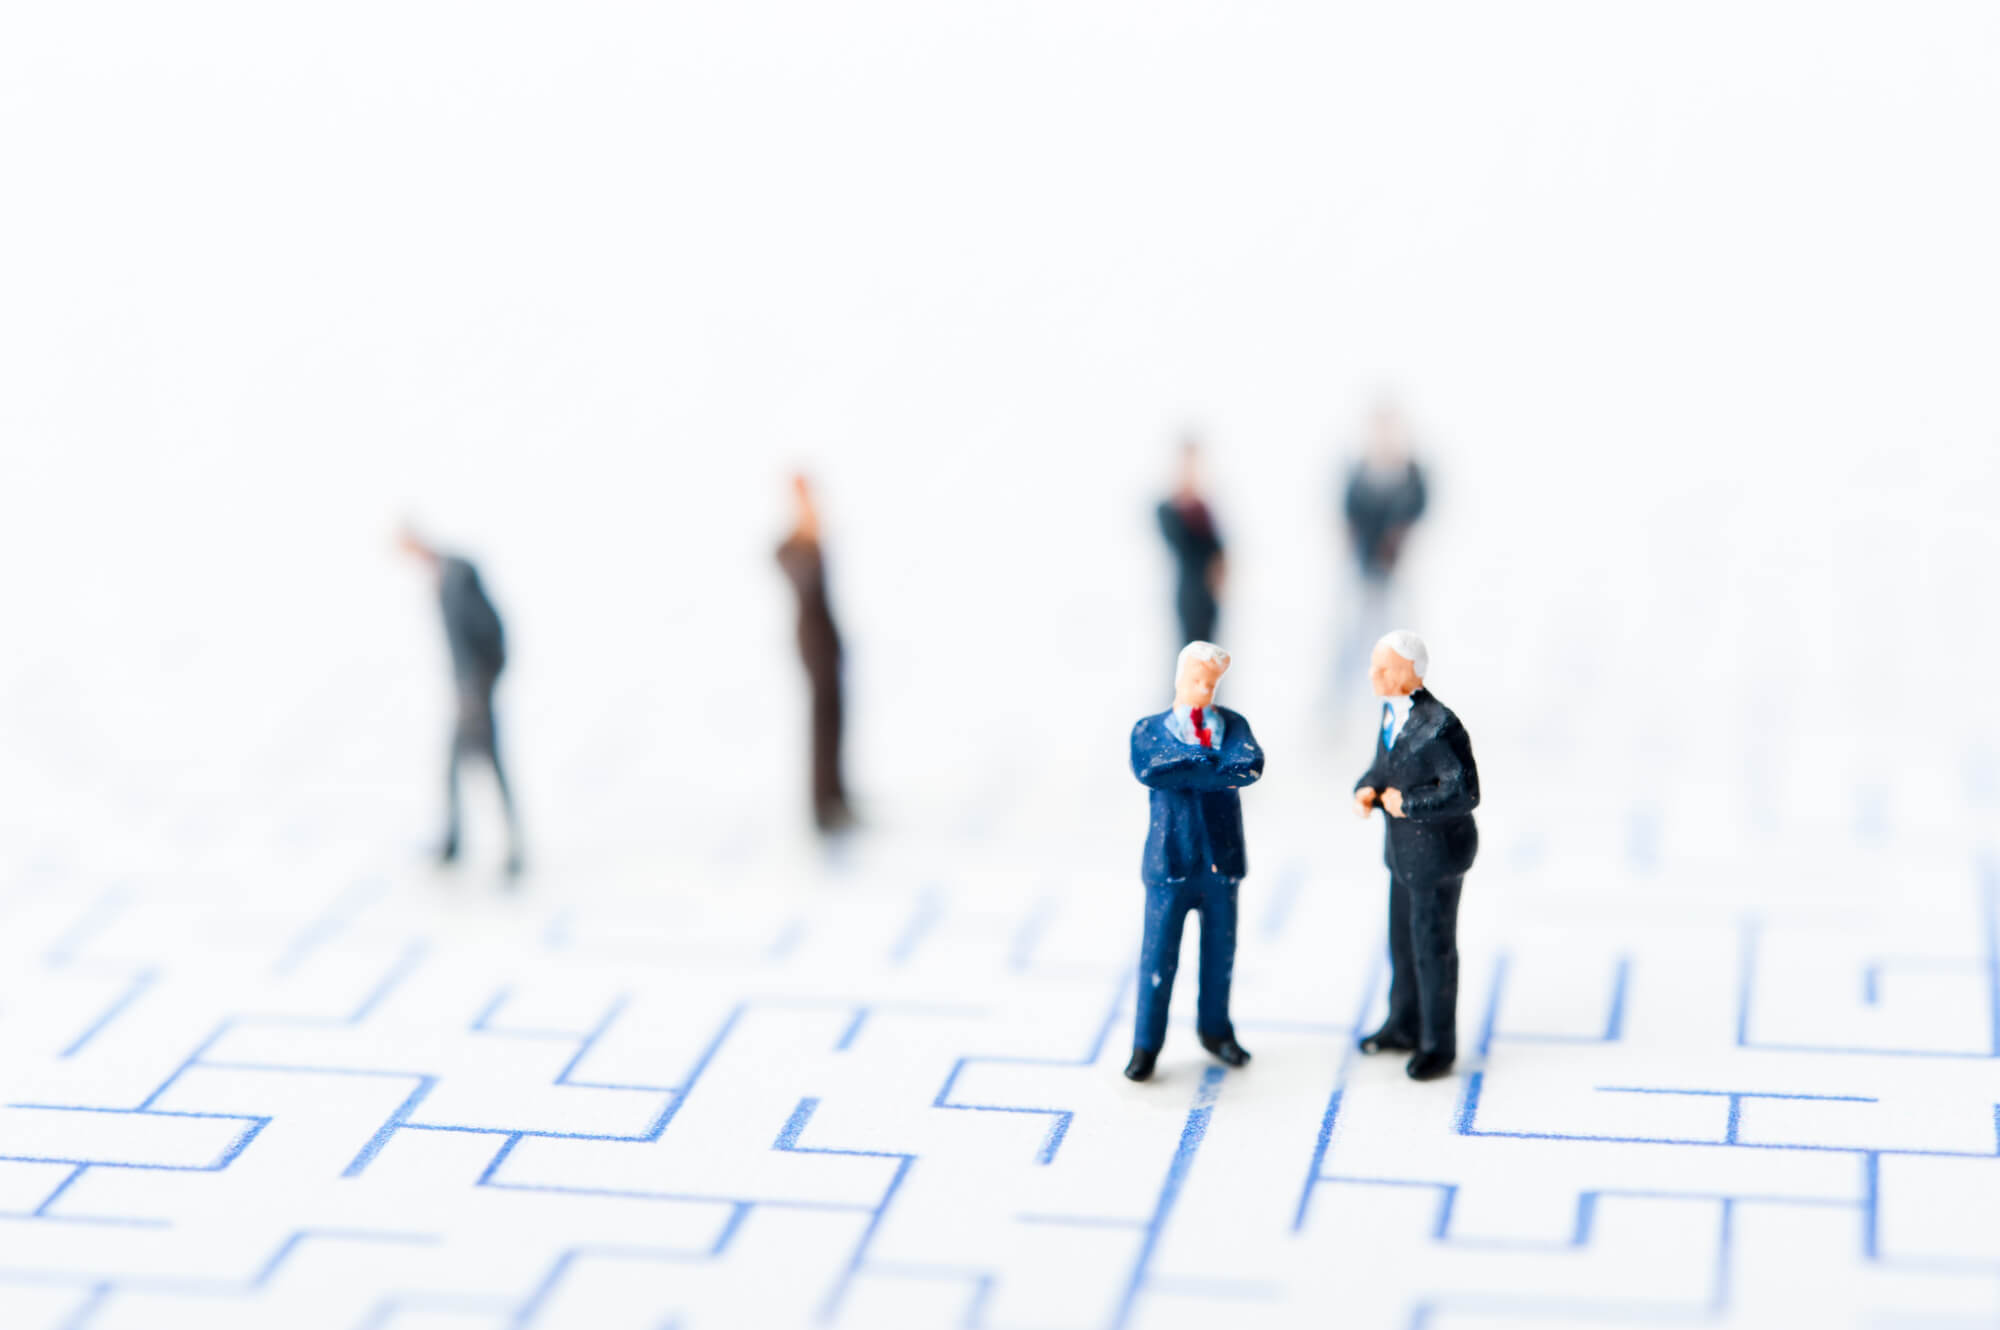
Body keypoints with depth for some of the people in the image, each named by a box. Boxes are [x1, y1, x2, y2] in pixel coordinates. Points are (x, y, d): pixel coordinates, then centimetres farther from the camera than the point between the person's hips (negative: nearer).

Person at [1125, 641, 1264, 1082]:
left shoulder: (1233, 725, 3)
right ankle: (1146, 1045, 12)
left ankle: (1215, 1030, 33)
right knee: (1158, 957, 0)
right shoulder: (1148, 730, -1)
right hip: (1170, 860, -2)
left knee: (1220, 952, 14)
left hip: (1221, 859, 2)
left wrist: (1187, 769, -19)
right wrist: (1213, 760, -19)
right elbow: (1148, 771, -22)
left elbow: (1251, 766, -17)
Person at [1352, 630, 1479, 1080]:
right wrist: (1367, 790, -6)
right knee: (1403, 940, 22)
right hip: (1405, 848, 9)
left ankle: (1438, 1045, 22)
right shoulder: (1393, 710, 1)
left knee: (1433, 947, 6)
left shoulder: (1439, 726, -28)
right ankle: (1405, 1027, 40)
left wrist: (1407, 803, -23)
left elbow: (1465, 793, -29)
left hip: (1438, 851, -9)